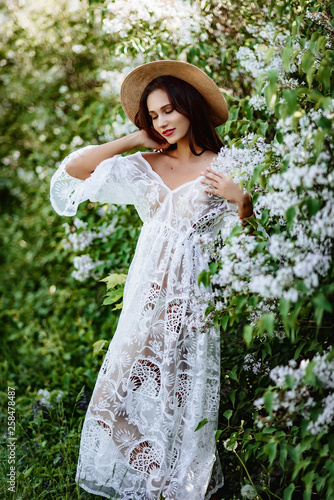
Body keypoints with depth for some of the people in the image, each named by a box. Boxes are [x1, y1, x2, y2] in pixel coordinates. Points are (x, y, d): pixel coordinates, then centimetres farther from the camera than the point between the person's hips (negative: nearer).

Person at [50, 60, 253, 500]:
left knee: (183, 393, 1)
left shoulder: (224, 166, 2)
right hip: (149, 292, 3)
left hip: (195, 296, -3)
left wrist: (240, 197, -16)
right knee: (130, 382, 2)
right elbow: (72, 170, 3)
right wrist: (133, 141, 5)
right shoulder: (143, 167, 9)